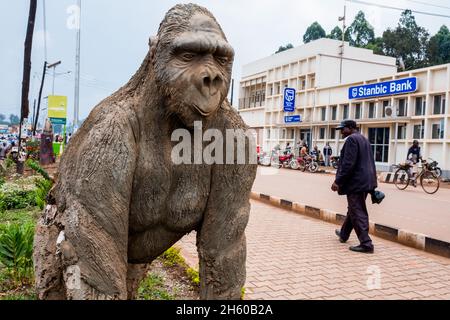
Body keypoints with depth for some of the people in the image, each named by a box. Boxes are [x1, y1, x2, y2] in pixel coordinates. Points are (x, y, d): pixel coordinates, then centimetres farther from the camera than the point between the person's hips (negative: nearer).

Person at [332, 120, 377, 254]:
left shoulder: (351, 139, -14)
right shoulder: (363, 139, 17)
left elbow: (348, 163, -22)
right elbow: (369, 161, 19)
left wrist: (338, 181, -19)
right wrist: (372, 181, 23)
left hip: (356, 182, -10)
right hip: (365, 181, 10)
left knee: (358, 213, -5)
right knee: (354, 210, 20)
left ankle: (366, 244, -3)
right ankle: (343, 234, 36)